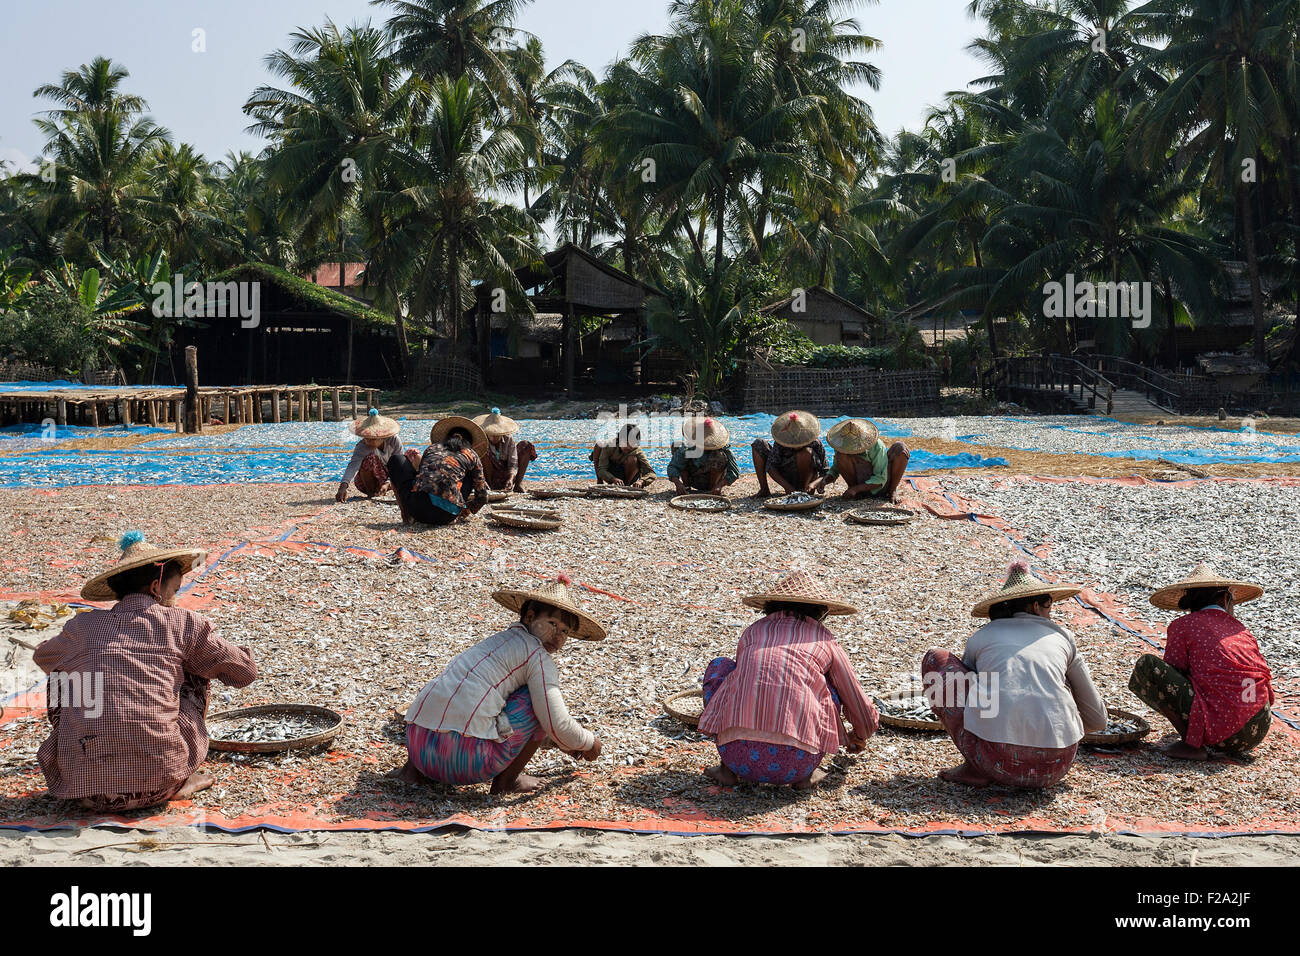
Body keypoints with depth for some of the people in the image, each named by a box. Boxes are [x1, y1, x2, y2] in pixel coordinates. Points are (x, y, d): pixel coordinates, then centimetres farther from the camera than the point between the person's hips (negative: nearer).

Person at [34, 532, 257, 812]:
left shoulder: (82, 626, 12)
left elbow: (42, 657, 36)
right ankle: (179, 782, 20)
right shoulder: (182, 623, 5)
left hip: (82, 784, 2)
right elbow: (245, 672, 15)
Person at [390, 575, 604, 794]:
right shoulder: (537, 654, 1)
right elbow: (556, 724, -3)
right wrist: (588, 742, 16)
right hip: (466, 756, -8)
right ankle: (506, 781, 11)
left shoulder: (498, 641, 26)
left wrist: (564, 743, 45)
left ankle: (414, 768, 21)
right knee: (539, 700, 7)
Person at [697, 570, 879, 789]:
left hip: (737, 754, 1)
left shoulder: (752, 631, 22)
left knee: (720, 667, 27)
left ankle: (728, 768, 16)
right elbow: (855, 699, 32)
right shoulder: (825, 641, 18)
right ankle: (804, 775, 14)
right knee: (831, 685, 26)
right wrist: (859, 738, 55)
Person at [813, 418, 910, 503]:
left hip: (879, 486, -1)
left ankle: (892, 491, -7)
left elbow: (880, 480, -22)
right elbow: (835, 470, 2)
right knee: (841, 455, -25)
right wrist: (824, 481, -20)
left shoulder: (877, 446, -22)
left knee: (900, 448, -23)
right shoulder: (843, 447, -12)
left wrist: (855, 489, -31)